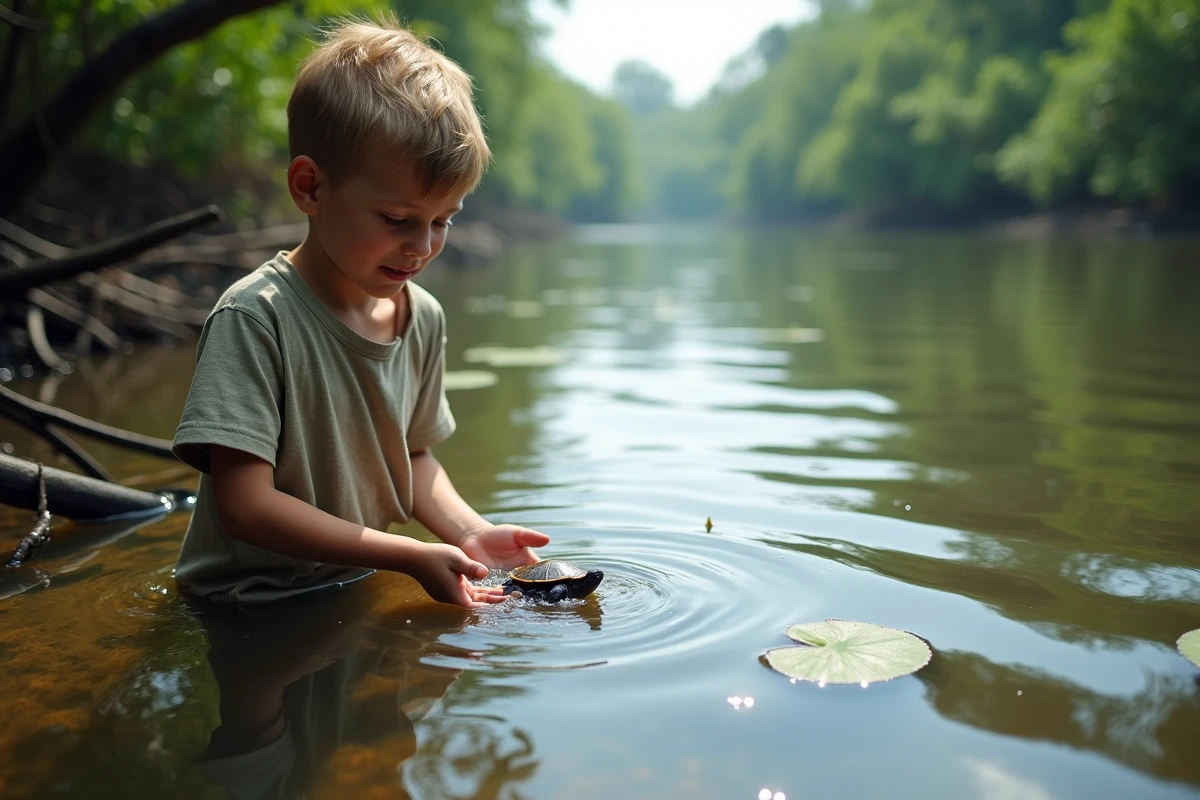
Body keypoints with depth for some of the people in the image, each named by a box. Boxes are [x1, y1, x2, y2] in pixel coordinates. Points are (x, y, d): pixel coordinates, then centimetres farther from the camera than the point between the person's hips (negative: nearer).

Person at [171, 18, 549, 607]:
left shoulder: (423, 319, 2)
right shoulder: (255, 319, -19)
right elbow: (245, 504, -22)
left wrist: (470, 532, -3)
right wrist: (409, 557, -21)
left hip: (357, 594, 6)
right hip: (247, 610, -5)